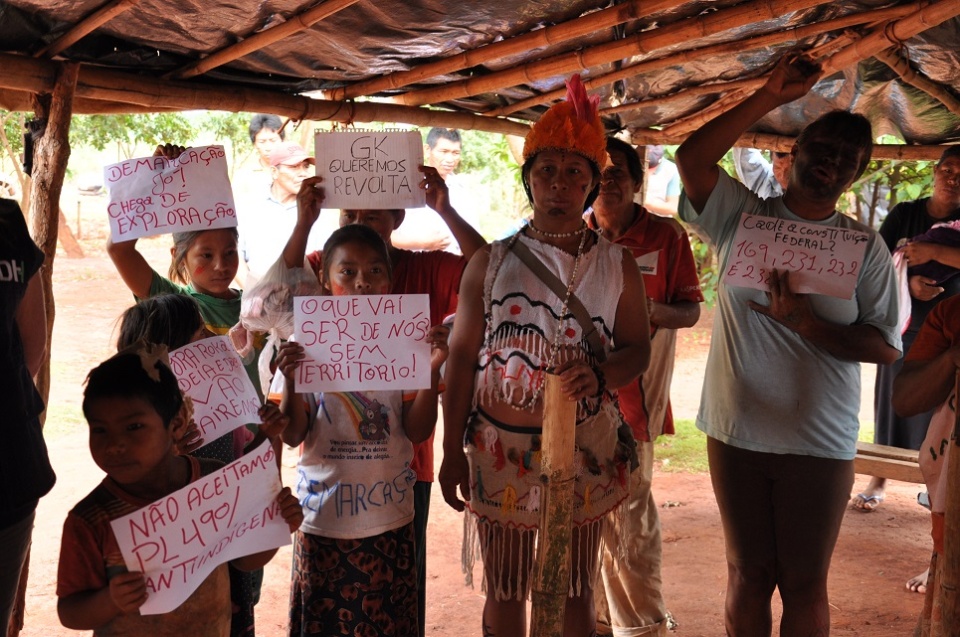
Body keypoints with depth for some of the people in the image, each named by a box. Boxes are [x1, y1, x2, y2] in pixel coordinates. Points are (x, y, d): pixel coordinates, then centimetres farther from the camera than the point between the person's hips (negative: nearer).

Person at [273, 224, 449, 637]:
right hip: (324, 518, -1)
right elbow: (292, 435, -6)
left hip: (390, 518, 1)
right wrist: (290, 383, -22)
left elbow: (418, 431, -5)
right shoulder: (308, 346, -6)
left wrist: (433, 371, -17)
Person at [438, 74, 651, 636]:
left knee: (576, 591, 12)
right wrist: (453, 453, -1)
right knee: (504, 591, 11)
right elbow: (462, 358, 0)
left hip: (584, 450, 1)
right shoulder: (491, 262, -1)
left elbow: (638, 350, 0)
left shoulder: (618, 265, 1)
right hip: (500, 449, 0)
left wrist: (600, 373, -24)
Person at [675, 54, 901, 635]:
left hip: (820, 444, 0)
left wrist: (806, 323, -19)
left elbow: (884, 347, -4)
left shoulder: (866, 248, 1)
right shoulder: (742, 215, 2)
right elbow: (692, 157, -15)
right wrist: (770, 98, -16)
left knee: (805, 585, 10)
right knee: (748, 575, 13)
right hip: (737, 434, 0)